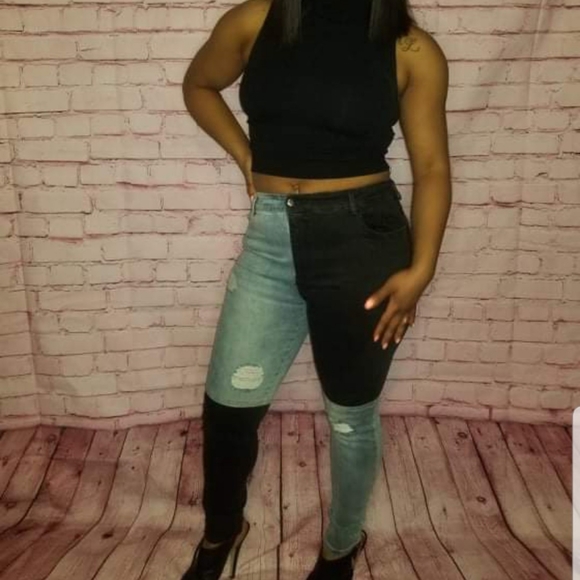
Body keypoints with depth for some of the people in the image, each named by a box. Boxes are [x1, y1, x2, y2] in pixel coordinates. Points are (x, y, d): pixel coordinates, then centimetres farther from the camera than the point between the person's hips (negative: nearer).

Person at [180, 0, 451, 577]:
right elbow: (198, 85, 19)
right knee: (229, 404, 8)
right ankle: (221, 531, 38)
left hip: (364, 239, -2)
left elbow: (431, 166, -2)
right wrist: (245, 156, 7)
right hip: (271, 237, 3)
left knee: (351, 416, 13)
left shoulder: (411, 49, -4)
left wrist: (419, 268, -11)